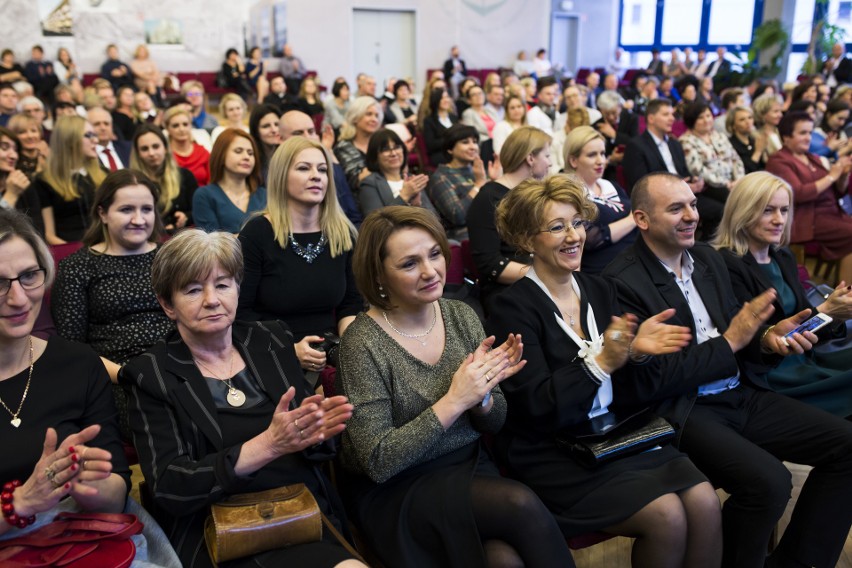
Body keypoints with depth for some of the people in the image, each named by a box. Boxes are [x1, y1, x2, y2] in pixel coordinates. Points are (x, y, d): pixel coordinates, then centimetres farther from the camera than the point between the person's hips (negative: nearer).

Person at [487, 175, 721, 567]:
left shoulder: (598, 289, 7)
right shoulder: (514, 308, -12)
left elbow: (624, 387, 9)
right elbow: (538, 409, -18)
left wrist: (636, 352, -12)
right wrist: (601, 362, -26)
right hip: (551, 453, -6)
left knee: (704, 501, -14)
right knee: (666, 514, -20)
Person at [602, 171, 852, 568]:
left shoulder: (707, 257, 10)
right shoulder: (622, 282, -15)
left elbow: (733, 327, 17)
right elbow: (647, 381, -17)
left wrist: (766, 338, -6)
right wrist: (730, 342, -16)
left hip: (741, 394, 8)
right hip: (680, 412, -8)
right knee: (768, 480, -28)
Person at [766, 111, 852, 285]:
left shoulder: (813, 158, 21)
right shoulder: (779, 161, -2)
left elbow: (838, 192, 22)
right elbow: (798, 194, -16)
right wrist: (831, 176, -9)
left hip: (832, 212, 8)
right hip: (806, 220, -8)